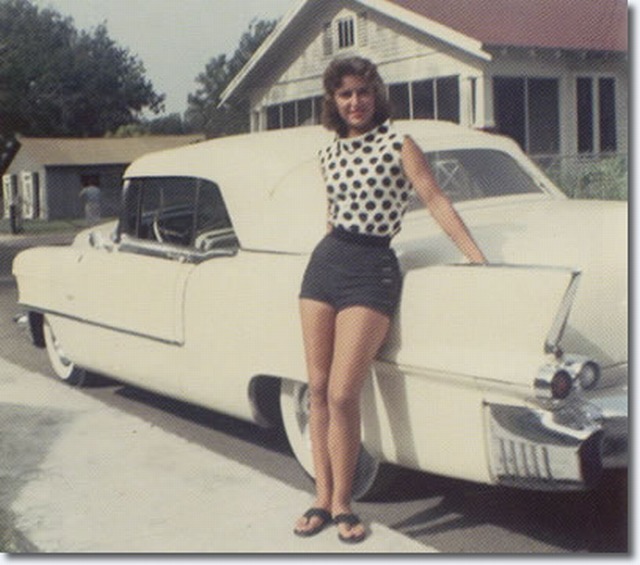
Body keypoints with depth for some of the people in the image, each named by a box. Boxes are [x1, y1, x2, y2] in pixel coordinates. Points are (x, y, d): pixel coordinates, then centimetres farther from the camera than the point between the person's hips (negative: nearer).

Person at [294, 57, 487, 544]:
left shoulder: (397, 145, -3)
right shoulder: (329, 154, 12)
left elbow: (436, 199, -11)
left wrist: (477, 258, -18)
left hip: (372, 269, -5)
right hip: (324, 261, 5)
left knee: (343, 395, -11)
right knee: (317, 389, 4)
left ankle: (342, 504, 6)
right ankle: (322, 499, 14)